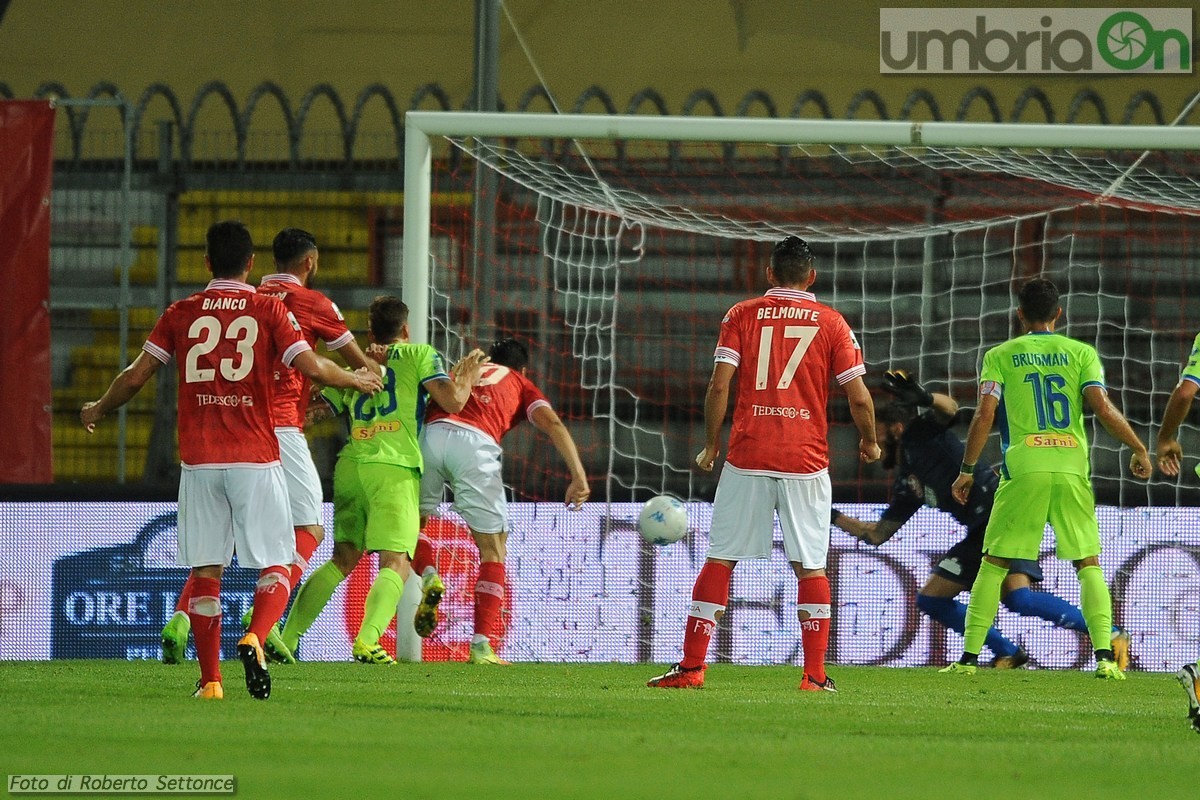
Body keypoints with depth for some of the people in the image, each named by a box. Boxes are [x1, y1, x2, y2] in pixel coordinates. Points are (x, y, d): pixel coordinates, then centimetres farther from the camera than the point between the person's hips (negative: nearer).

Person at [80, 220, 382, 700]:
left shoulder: (181, 314, 6)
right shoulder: (268, 310, 1)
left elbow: (136, 377, 5)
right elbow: (312, 367, -7)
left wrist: (98, 410, 23)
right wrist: (357, 381, 12)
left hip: (198, 460, 2)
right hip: (256, 459, -2)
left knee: (206, 571, 6)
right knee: (276, 566, 2)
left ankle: (210, 679, 1)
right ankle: (255, 640, -26)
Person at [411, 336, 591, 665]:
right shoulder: (521, 385, 28)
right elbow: (552, 423, 11)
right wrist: (578, 476, 3)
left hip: (431, 432, 2)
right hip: (475, 443, -2)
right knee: (493, 549, 8)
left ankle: (428, 574, -5)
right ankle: (481, 646, -2)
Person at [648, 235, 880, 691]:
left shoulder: (742, 315, 5)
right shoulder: (831, 323, 5)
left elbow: (719, 386, -3)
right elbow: (858, 397, 1)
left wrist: (711, 445, 8)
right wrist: (869, 442, 19)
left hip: (748, 456, 0)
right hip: (806, 460, 0)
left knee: (720, 559, 5)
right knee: (810, 566, 4)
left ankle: (691, 666, 3)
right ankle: (815, 675, 0)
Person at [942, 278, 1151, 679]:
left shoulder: (1000, 356, 7)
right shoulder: (1081, 353, 8)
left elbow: (984, 415, 0)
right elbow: (1103, 408, -2)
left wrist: (967, 470, 8)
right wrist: (1139, 449, 10)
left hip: (1023, 469, -1)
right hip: (1072, 467, 1)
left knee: (993, 564, 7)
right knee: (1088, 563, 6)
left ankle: (969, 657, 4)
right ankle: (1105, 656, -7)